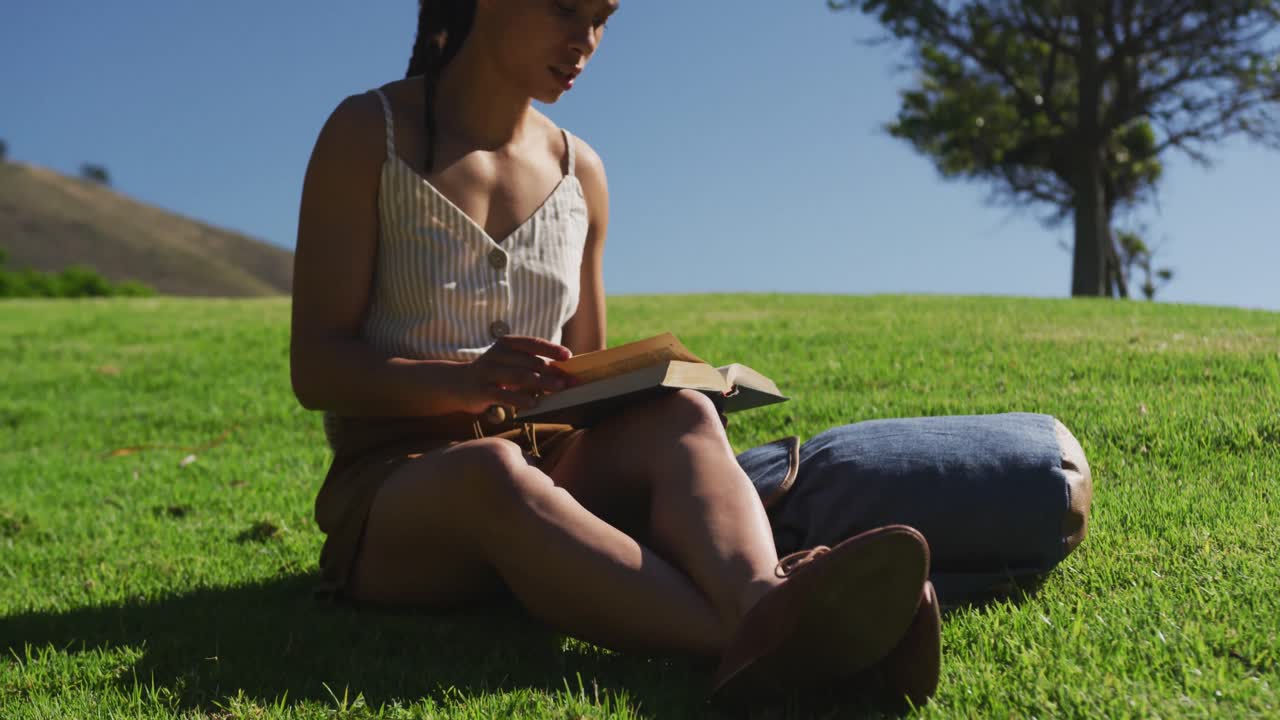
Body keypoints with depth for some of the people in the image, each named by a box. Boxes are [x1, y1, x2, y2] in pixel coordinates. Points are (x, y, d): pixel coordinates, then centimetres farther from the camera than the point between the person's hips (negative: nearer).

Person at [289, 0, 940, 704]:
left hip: (546, 467, 4)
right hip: (393, 500, -3)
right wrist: (464, 381, -27)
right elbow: (315, 368, -8)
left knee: (682, 416, -28)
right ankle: (753, 645, -55)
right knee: (492, 468, -39)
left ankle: (763, 605, -58)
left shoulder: (579, 172, 12)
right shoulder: (368, 133, -1)